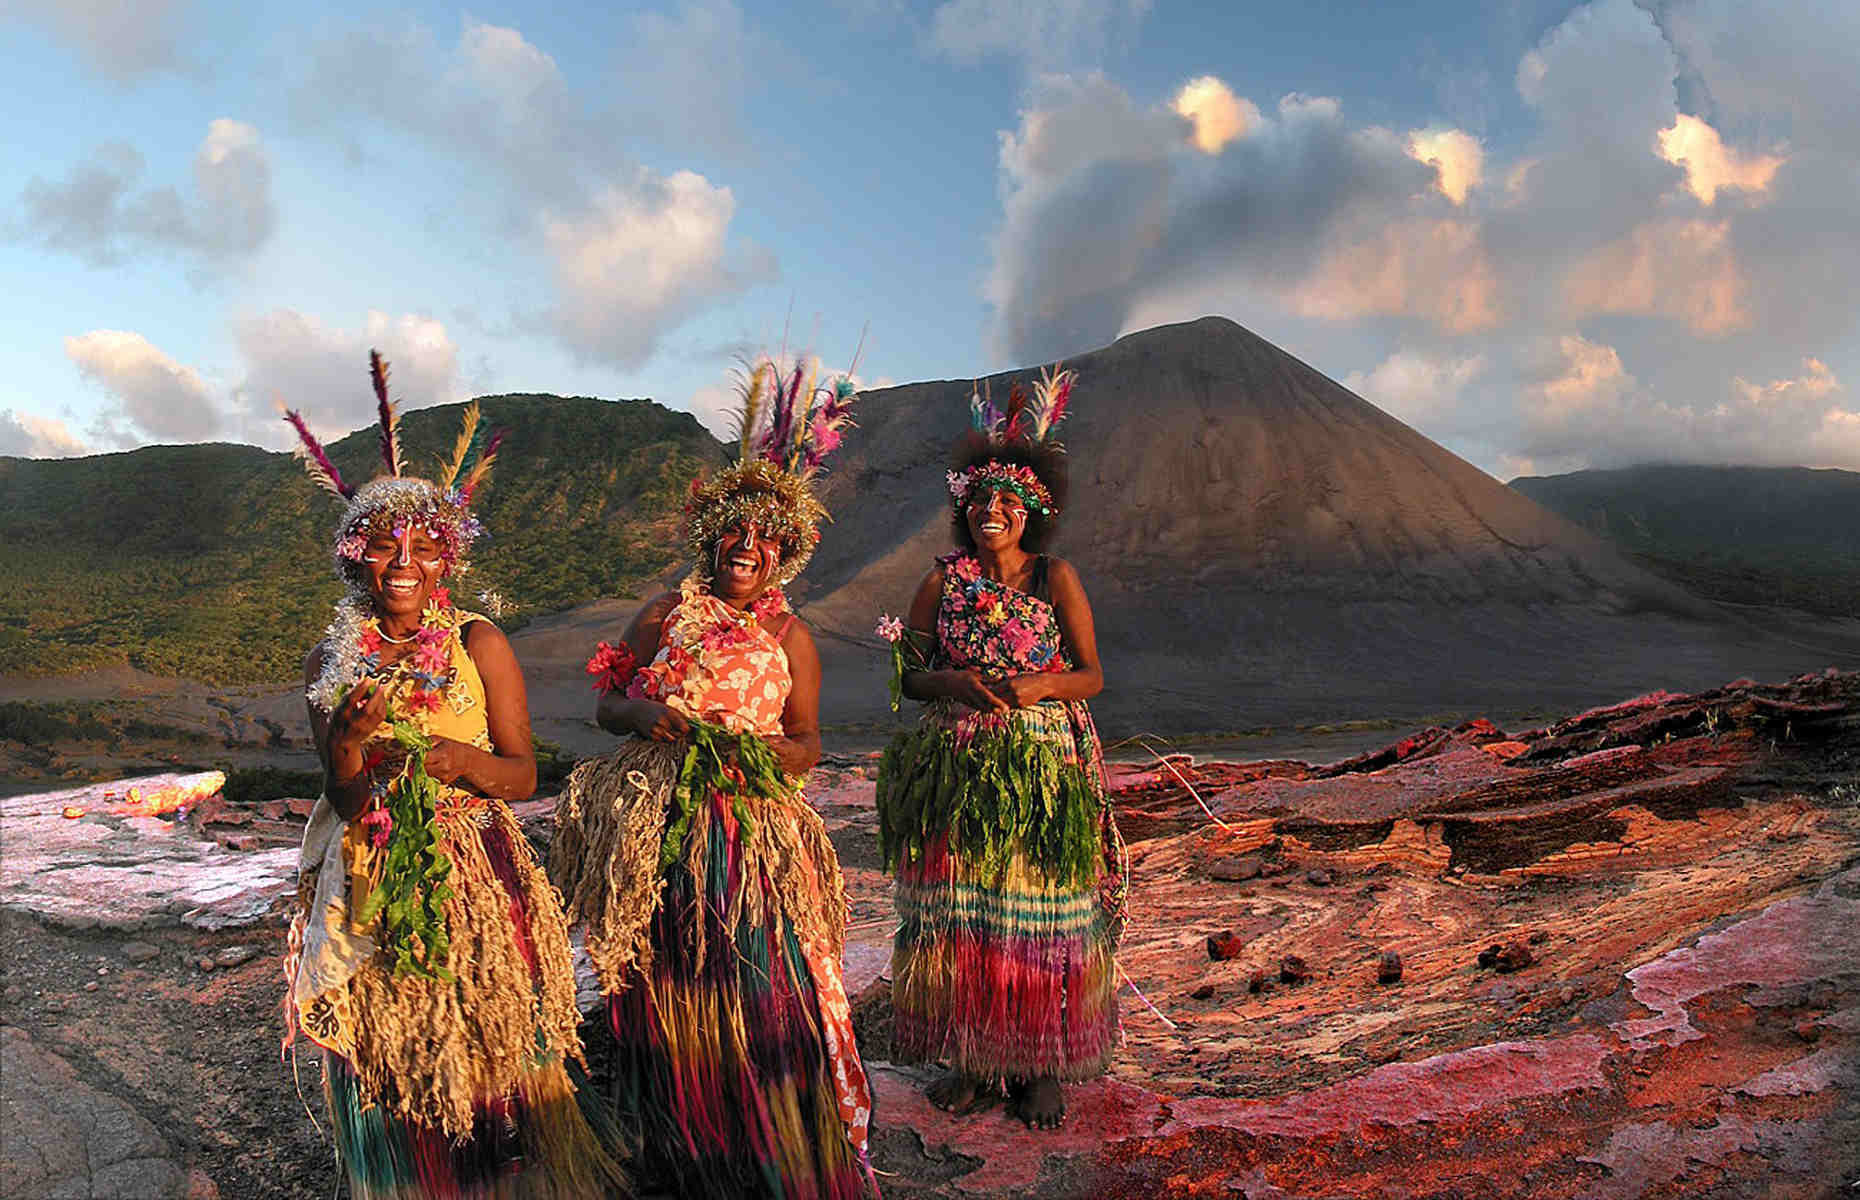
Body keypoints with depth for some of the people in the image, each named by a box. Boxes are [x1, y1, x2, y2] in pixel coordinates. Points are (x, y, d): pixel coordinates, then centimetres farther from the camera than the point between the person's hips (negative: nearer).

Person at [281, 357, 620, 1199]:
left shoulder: (479, 644, -5)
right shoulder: (330, 663, 2)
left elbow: (524, 776, -4)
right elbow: (342, 799, 2)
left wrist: (459, 760, -22)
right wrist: (347, 739, -18)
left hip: (476, 876, -2)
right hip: (371, 885, 2)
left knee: (486, 1047, 3)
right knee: (390, 1060, 9)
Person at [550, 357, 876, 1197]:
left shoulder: (789, 637, 6)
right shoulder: (665, 616, 7)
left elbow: (807, 743, 5)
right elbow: (605, 702, 11)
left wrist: (759, 752, -16)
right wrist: (643, 715, -11)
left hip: (751, 835, -1)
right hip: (655, 834, 1)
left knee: (761, 994, -3)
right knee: (663, 994, 8)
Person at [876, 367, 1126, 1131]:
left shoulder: (1056, 579, 0)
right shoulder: (943, 580, 4)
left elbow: (1092, 675, 0)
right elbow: (907, 673, 6)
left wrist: (1038, 685, -20)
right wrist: (957, 683, -14)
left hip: (1044, 773, -1)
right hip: (956, 774, 2)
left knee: (1041, 920, 3)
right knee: (957, 917, 4)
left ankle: (1040, 1067, 17)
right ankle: (972, 1059, 20)